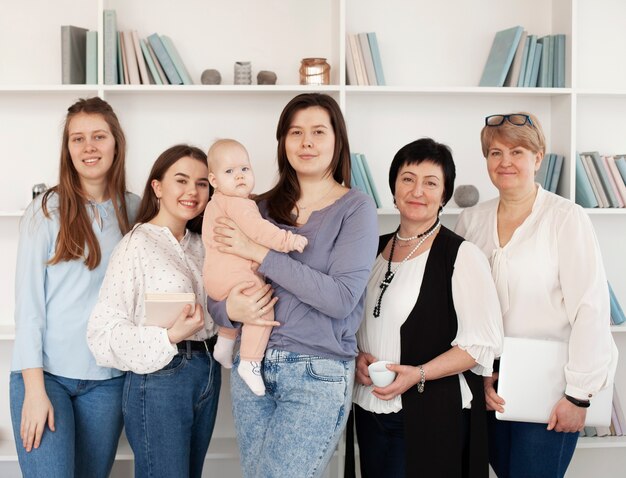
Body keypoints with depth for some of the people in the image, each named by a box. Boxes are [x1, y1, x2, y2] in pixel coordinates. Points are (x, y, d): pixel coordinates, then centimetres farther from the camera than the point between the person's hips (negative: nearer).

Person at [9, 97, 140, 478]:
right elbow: (28, 300, -7)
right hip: (45, 374, -3)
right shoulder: (46, 211, -4)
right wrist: (34, 389, -11)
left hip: (108, 379, 3)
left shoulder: (134, 210, 5)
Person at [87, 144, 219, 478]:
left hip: (207, 374, 7)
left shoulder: (200, 245, 11)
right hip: (159, 380, -7)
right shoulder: (137, 244, -11)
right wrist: (170, 337, -25)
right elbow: (104, 330, -17)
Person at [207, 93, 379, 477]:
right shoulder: (265, 208, 8)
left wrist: (261, 253, -17)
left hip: (319, 374, -5)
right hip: (253, 365, 5)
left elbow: (341, 297, -17)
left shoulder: (356, 208, -4)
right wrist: (229, 309, -12)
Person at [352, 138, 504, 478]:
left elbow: (483, 343, -11)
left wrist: (418, 374, -21)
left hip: (433, 414, -5)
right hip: (370, 409, 6)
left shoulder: (461, 255, -9)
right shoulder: (375, 250, 9)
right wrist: (358, 357, -2)